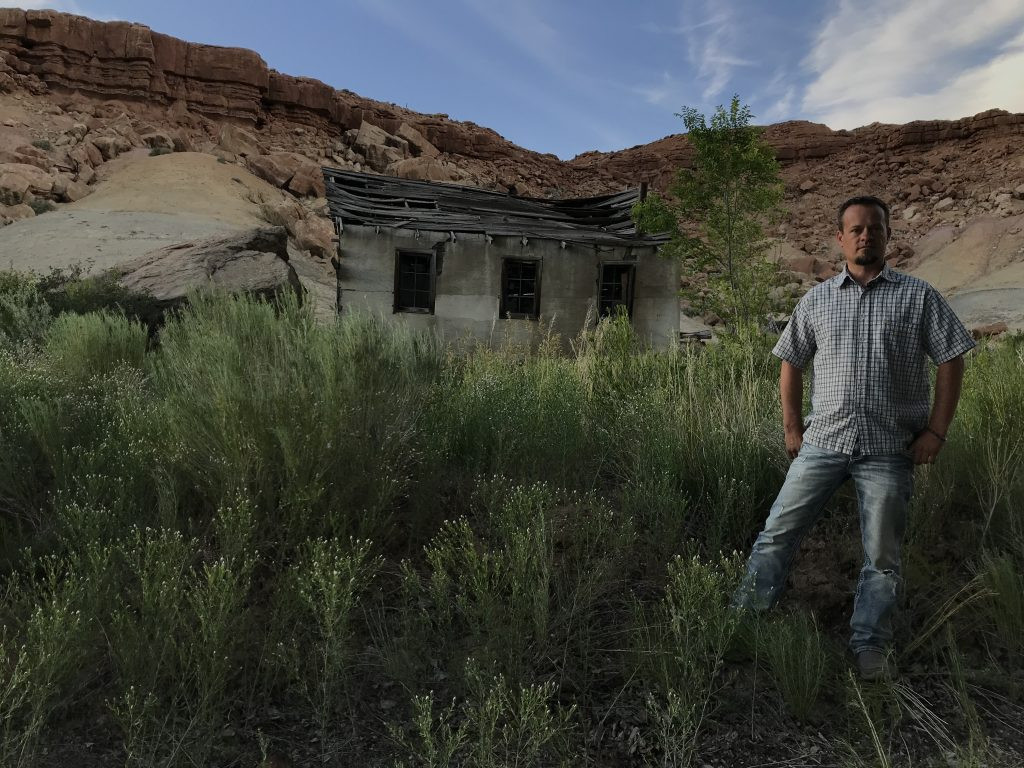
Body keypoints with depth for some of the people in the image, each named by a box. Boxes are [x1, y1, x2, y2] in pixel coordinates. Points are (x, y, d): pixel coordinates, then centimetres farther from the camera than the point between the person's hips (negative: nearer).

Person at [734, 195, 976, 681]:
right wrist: (792, 427, 4)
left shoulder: (919, 297, 3)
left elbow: (950, 361, 2)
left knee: (882, 555, 8)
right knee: (778, 532, 1)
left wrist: (936, 430, -6)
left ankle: (869, 645, 22)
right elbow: (791, 363, 11)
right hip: (823, 441, 1)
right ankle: (745, 616, 13)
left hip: (889, 449, -1)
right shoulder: (817, 300, 8)